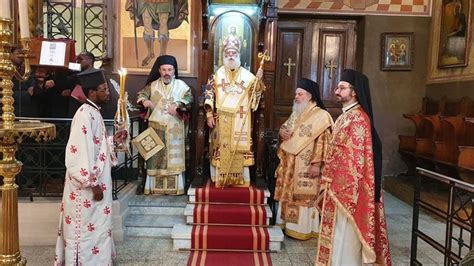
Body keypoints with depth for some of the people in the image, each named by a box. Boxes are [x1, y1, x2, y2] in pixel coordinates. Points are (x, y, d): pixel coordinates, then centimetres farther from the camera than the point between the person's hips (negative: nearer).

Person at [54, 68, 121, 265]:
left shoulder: (93, 112, 8)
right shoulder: (85, 115, -20)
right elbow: (81, 154, -24)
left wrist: (112, 140, 3)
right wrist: (93, 184, -21)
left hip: (96, 181, 9)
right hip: (87, 187, -9)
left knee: (95, 227, 20)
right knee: (87, 229, 6)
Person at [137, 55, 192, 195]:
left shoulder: (181, 85, 5)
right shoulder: (153, 85, 10)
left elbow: (189, 98, -6)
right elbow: (141, 94, 10)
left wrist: (177, 105, -24)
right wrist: (145, 100, -13)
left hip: (175, 127, -1)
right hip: (156, 125, 1)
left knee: (174, 155, 0)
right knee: (156, 155, 3)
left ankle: (174, 187, 6)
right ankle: (155, 187, 10)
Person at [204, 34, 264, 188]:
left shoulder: (247, 75, 7)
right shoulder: (217, 75, 6)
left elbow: (256, 94, 3)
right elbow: (209, 95, 2)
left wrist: (258, 80, -15)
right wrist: (209, 115, -5)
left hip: (241, 121, 1)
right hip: (222, 119, 0)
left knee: (240, 148, 2)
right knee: (221, 148, 2)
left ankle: (241, 179, 11)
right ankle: (220, 178, 11)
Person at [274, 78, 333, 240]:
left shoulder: (321, 115, -12)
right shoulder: (296, 113, 12)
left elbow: (323, 142, -16)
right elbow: (285, 127, 23)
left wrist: (316, 164, -21)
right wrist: (282, 131, -2)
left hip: (306, 165, -8)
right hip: (290, 163, 8)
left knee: (303, 195, 0)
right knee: (289, 193, 14)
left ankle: (302, 228, 12)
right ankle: (288, 223, 27)